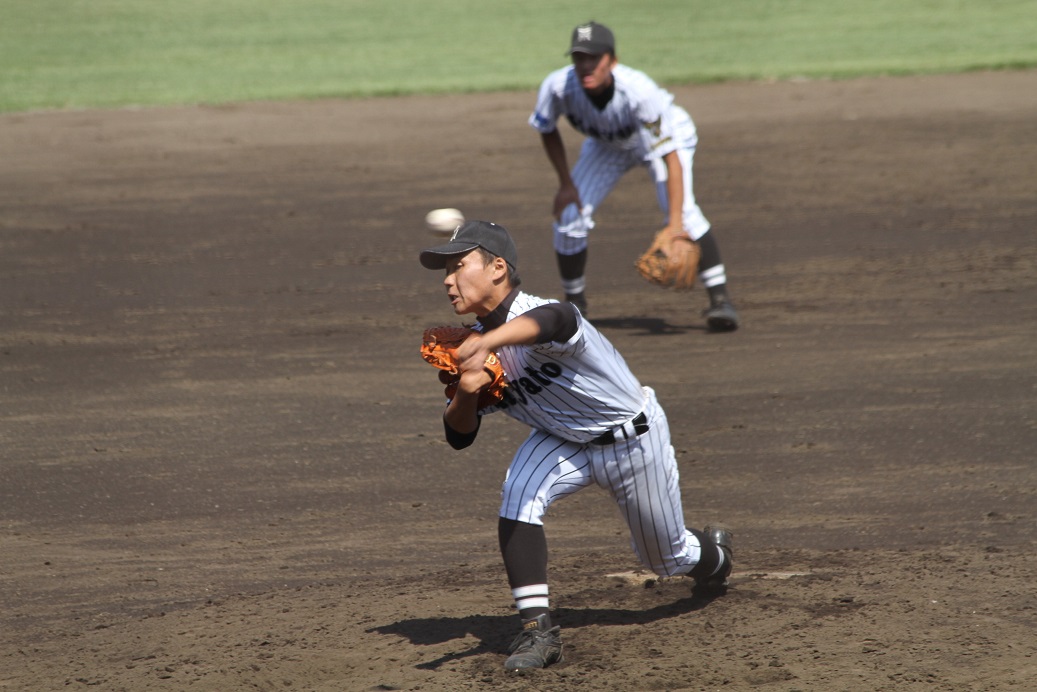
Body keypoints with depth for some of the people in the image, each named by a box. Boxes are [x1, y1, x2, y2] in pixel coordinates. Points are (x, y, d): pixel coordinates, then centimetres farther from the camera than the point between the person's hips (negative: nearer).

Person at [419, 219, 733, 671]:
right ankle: (537, 631, -23)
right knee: (517, 497, -27)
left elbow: (556, 320, -63)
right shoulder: (474, 348, -12)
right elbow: (459, 437, -8)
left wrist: (488, 343, -81)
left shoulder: (536, 320, -35)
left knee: (667, 557, 14)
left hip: (635, 441, -5)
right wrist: (466, 393, -31)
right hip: (563, 442, 5)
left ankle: (712, 554, 52)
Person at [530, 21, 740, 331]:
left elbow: (670, 156, -43)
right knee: (568, 215, -7)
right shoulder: (558, 87, -32)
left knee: (682, 212, -27)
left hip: (666, 134, -4)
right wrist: (566, 183, -12)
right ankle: (574, 303, 17)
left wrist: (675, 223, -49)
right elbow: (547, 130, -8)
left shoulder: (639, 91, -43)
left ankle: (719, 297, -15)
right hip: (606, 145, 4)